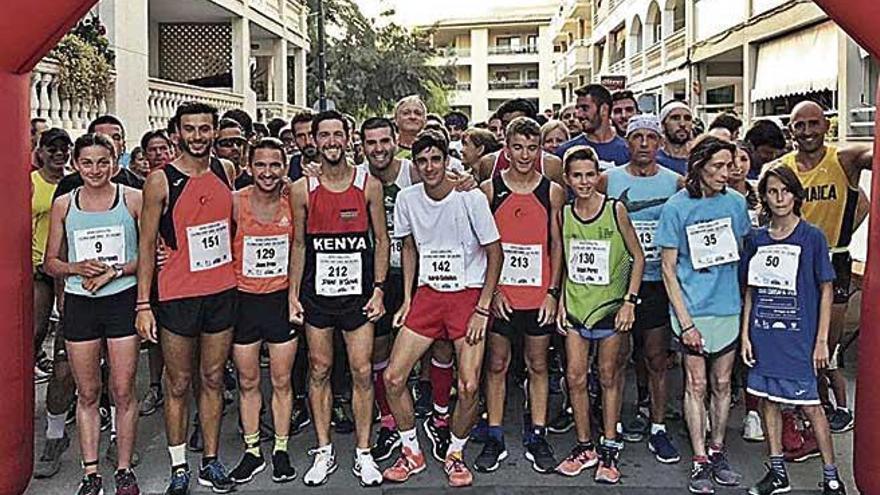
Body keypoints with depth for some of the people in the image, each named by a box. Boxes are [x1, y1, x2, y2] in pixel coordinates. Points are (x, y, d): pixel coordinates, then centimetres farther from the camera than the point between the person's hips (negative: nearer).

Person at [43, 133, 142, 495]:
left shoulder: (133, 199, 0)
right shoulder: (63, 204, 7)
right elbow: (50, 263, 10)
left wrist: (116, 270, -13)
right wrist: (78, 268, -10)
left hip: (122, 300, -2)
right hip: (79, 303, 2)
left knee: (123, 391, 2)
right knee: (87, 393, 8)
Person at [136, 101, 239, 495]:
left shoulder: (226, 172, 4)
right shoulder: (160, 181, -8)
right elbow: (146, 245, -6)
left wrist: (240, 276, 13)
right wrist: (143, 305, -10)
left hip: (223, 291, 4)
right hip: (177, 296, -4)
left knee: (213, 379, 13)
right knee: (178, 385, 6)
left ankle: (211, 462, 25)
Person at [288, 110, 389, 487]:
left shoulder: (369, 185, 0)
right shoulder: (302, 189, 2)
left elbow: (381, 240, 4)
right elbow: (299, 244, 6)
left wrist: (378, 289, -3)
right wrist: (293, 295, 2)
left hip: (358, 290, -1)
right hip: (316, 292, 1)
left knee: (362, 372, 1)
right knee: (319, 370, 8)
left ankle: (363, 453, 14)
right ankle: (324, 451, 20)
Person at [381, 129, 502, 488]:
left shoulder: (471, 198, -11)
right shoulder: (407, 199, 0)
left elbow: (495, 254, -6)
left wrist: (483, 309, -10)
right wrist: (407, 299, 9)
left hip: (468, 295, -3)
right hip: (427, 294, 4)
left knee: (468, 386, -11)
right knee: (393, 378, -4)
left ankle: (455, 454, 15)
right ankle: (412, 453, 18)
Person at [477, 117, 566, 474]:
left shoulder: (552, 192, 3)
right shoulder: (489, 189, 1)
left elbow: (557, 244, 4)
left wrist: (552, 292, -3)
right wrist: (492, 289, -6)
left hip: (539, 295, 1)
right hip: (499, 294, 0)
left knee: (538, 365, 9)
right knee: (496, 365, 7)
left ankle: (537, 438, 19)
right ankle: (494, 439, 17)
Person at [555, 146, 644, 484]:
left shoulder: (615, 210, -9)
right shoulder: (564, 214, 1)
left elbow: (637, 257, -4)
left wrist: (629, 301, -10)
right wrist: (561, 301, 5)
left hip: (610, 304, -3)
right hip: (575, 305, 3)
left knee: (609, 376, 6)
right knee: (575, 377, 4)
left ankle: (610, 448, 18)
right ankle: (584, 447, 18)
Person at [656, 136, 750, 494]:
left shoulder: (735, 202, 1)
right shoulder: (677, 206, -9)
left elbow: (741, 253, 14)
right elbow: (668, 268, -8)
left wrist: (744, 299, 10)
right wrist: (685, 321, -12)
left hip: (728, 307, 3)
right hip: (692, 309, -3)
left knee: (722, 384, 12)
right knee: (696, 384, 4)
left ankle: (717, 451, 27)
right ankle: (700, 460, 14)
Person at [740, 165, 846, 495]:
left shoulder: (812, 237, -4)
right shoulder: (756, 239, 6)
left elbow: (826, 290, -2)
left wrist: (821, 340, -6)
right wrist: (745, 334, 5)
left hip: (799, 336, -4)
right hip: (763, 336, 4)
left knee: (809, 405, 1)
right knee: (768, 400, 10)